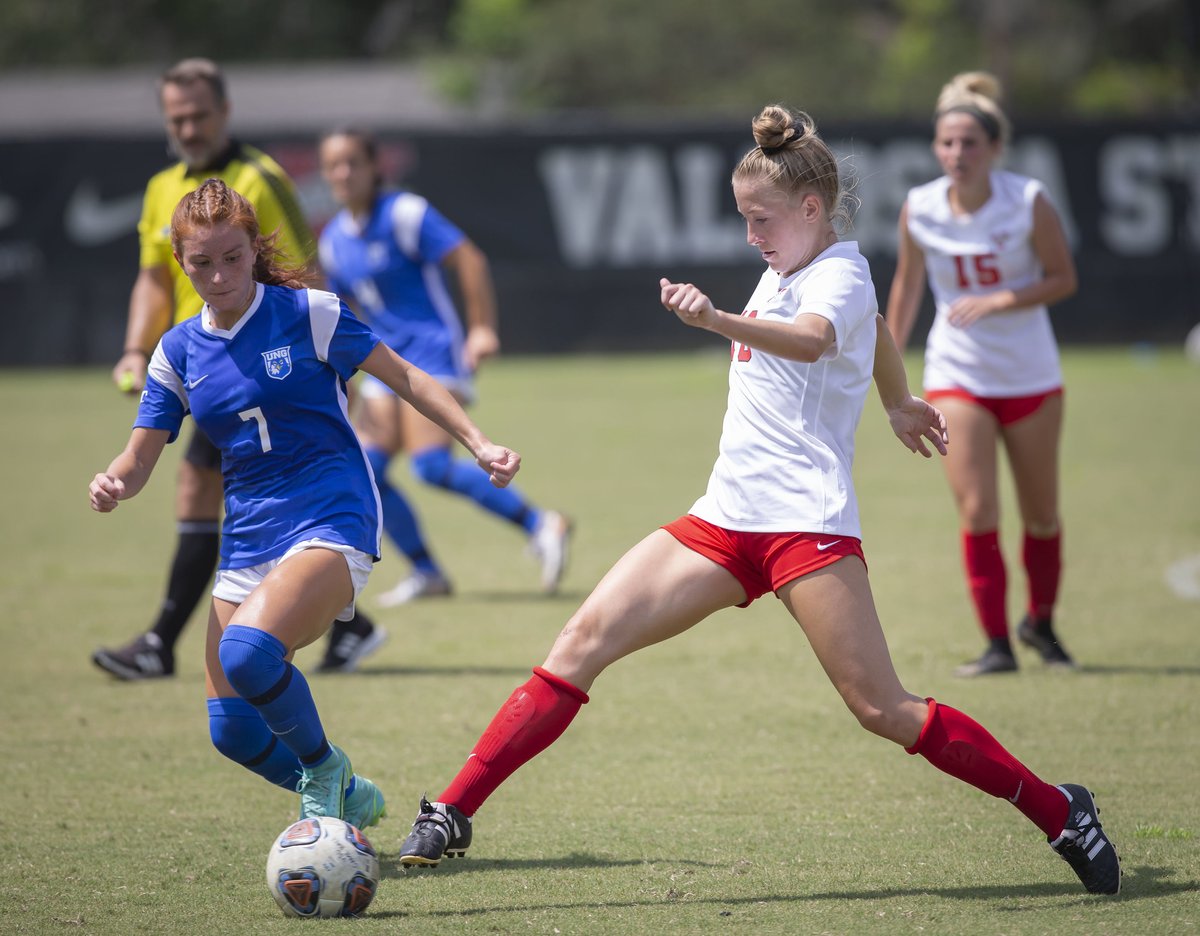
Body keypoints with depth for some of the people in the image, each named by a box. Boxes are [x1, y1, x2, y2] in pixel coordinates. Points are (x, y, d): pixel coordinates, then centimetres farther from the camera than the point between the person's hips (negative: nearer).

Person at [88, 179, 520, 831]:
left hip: (330, 523, -6)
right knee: (232, 730, 0)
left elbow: (404, 378, 2)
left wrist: (478, 444, -6)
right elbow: (140, 458, 8)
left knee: (248, 650, -33)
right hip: (246, 537, 6)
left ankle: (323, 770, -5)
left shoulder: (307, 313, -5)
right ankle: (347, 800, 27)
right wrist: (112, 484, -16)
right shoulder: (178, 351, 8)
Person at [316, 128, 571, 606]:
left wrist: (482, 328, -18)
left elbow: (468, 259, -13)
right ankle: (426, 572, 6)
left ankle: (540, 525, -13)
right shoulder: (333, 240, 12)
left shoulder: (404, 214, -10)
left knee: (431, 466, -22)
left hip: (432, 351, -8)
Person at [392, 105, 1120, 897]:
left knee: (884, 710, -12)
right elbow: (872, 325, 37)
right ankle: (452, 815, -5)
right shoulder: (787, 268, 16)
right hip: (728, 517, 8)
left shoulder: (839, 274, -10)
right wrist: (898, 402, 53)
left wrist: (717, 320, -53)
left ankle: (1058, 812, 3)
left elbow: (813, 338, -35)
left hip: (806, 522, -8)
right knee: (585, 640, -5)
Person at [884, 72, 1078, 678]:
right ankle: (996, 644, -5)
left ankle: (1041, 622, 32)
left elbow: (1063, 279, -9)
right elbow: (906, 286, 6)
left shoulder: (1028, 203, -14)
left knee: (1041, 516, 9)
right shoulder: (918, 209, -8)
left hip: (1030, 375, 0)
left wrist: (1000, 301, -24)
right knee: (977, 512, -12)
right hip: (956, 375, 0)